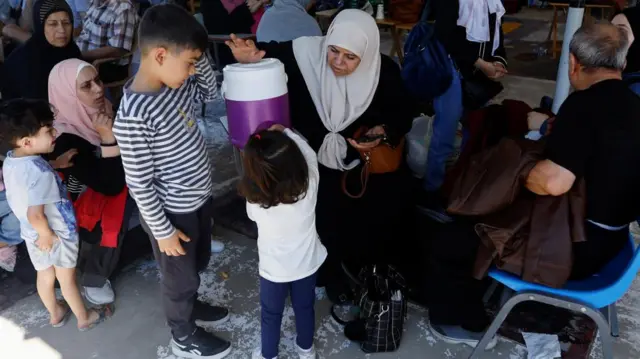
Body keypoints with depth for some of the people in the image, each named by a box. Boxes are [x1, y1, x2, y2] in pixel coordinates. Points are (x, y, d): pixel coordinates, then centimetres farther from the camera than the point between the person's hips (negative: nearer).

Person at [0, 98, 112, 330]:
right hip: (57, 234, -7)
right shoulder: (40, 173, -34)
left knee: (45, 276, 26)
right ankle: (84, 318, 35)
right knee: (67, 280, 14)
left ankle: (55, 314, 48)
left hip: (30, 234, 7)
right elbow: (36, 215, -37)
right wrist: (46, 235, -19)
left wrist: (52, 176, 8)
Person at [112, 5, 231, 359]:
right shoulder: (134, 116, -31)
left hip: (198, 198, 8)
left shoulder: (176, 84, -7)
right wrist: (163, 231, -14)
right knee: (181, 277, 17)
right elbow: (139, 184, -23)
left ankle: (191, 305, 58)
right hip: (173, 213, -8)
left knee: (199, 262, 30)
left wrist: (199, 57, -5)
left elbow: (210, 93, 13)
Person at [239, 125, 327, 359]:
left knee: (271, 315, 24)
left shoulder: (256, 200, -31)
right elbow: (310, 155, -5)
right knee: (305, 307, 28)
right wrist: (285, 133, 6)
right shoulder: (310, 183, -28)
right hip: (307, 264, 3)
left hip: (274, 270, -2)